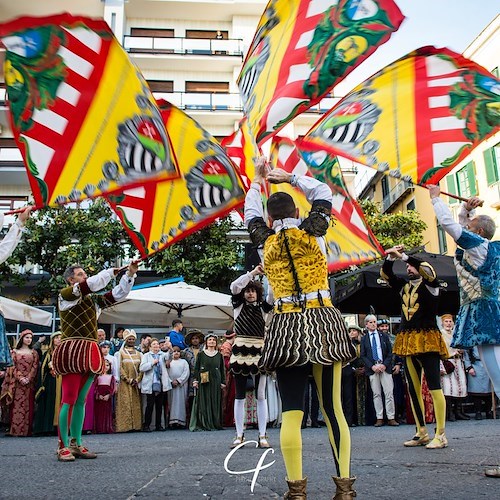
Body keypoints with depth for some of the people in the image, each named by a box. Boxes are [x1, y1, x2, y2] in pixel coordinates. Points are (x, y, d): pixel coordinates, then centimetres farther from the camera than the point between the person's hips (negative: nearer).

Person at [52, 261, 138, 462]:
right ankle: (63, 446, -3)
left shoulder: (93, 300, 20)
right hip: (72, 351, -7)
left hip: (89, 353, 7)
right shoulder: (65, 294, 1)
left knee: (81, 400, 8)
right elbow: (92, 284, -14)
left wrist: (130, 274, 5)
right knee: (69, 399, -8)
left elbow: (118, 294, 15)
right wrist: (112, 271, -3)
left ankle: (76, 444, 13)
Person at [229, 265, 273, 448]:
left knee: (261, 395, 3)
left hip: (259, 352, 0)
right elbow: (234, 286, -6)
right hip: (240, 351, 0)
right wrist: (252, 272, -8)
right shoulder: (238, 305, 9)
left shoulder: (264, 308, 10)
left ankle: (262, 436, 8)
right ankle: (239, 435, 11)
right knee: (239, 395, 5)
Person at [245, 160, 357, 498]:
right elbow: (323, 193, 20)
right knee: (333, 407, 3)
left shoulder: (266, 242, 8)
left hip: (286, 328, 1)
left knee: (291, 411, 0)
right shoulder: (311, 231, 4)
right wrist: (289, 177, 26)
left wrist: (257, 181, 40)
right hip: (323, 322, 0)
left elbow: (251, 214, 29)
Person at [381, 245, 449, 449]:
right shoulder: (404, 287, 16)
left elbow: (428, 269, -17)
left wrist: (403, 255, -17)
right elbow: (385, 274, 16)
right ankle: (421, 433, 14)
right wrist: (390, 257, -1)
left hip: (426, 340, -6)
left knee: (434, 386, -10)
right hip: (408, 342, 7)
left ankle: (441, 436, -7)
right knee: (413, 389, 7)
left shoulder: (430, 285, 1)